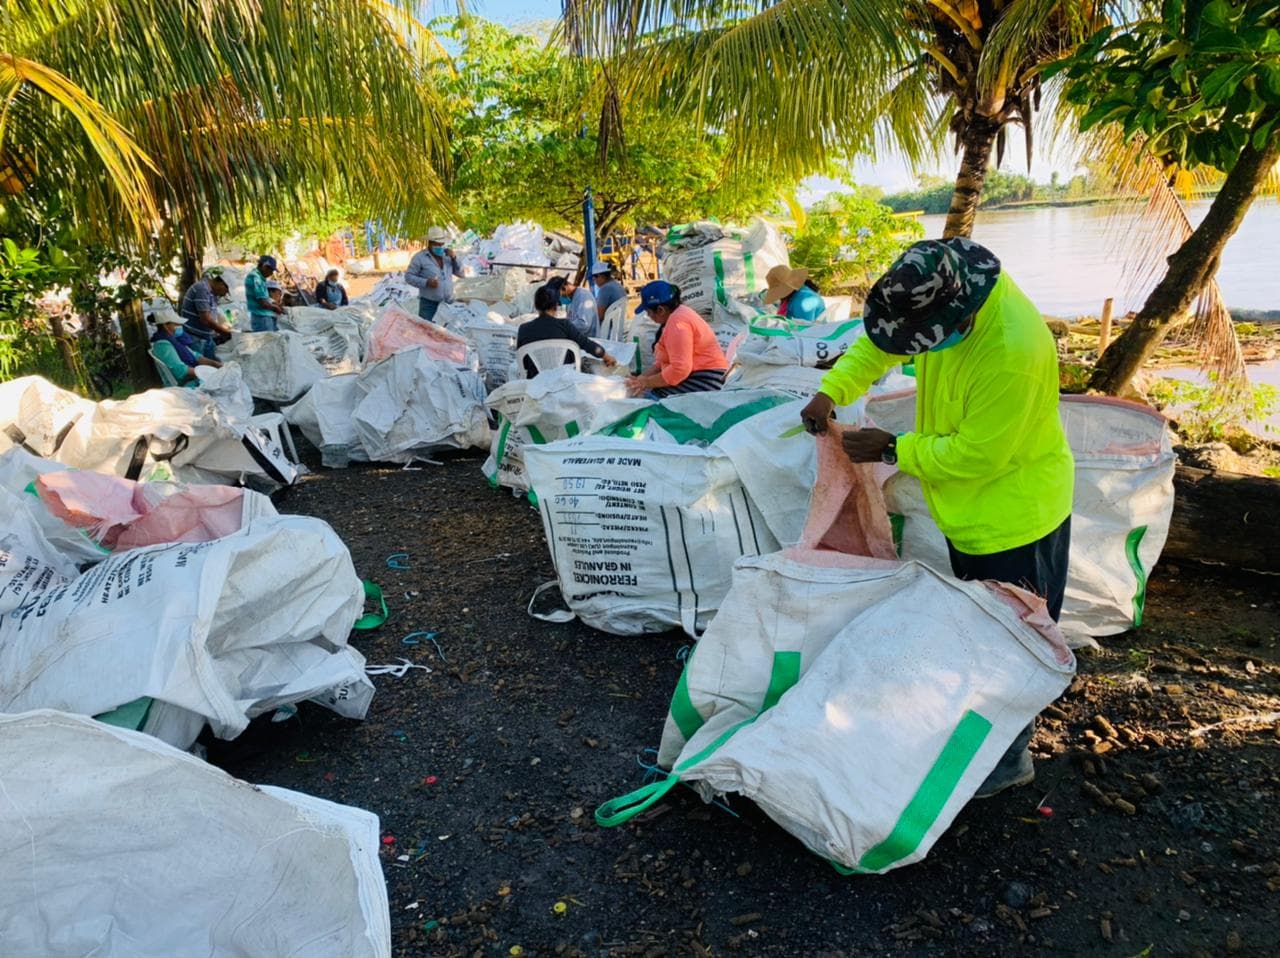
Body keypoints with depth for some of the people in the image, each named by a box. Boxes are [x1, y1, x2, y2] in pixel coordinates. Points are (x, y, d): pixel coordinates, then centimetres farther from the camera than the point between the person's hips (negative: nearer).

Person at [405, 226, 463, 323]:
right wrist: (426, 282, -21)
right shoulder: (419, 257, -8)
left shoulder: (447, 255, 7)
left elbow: (460, 273, 7)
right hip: (429, 303, -5)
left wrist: (453, 258, -8)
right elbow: (408, 277, -6)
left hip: (448, 303, 5)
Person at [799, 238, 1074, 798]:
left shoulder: (1013, 353, -36)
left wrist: (892, 450, -18)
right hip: (970, 509, 9)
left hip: (1015, 516, -9)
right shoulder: (944, 289, -11)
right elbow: (878, 339, 5)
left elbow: (975, 455, -28)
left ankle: (1008, 759, 27)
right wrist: (832, 391, -8)